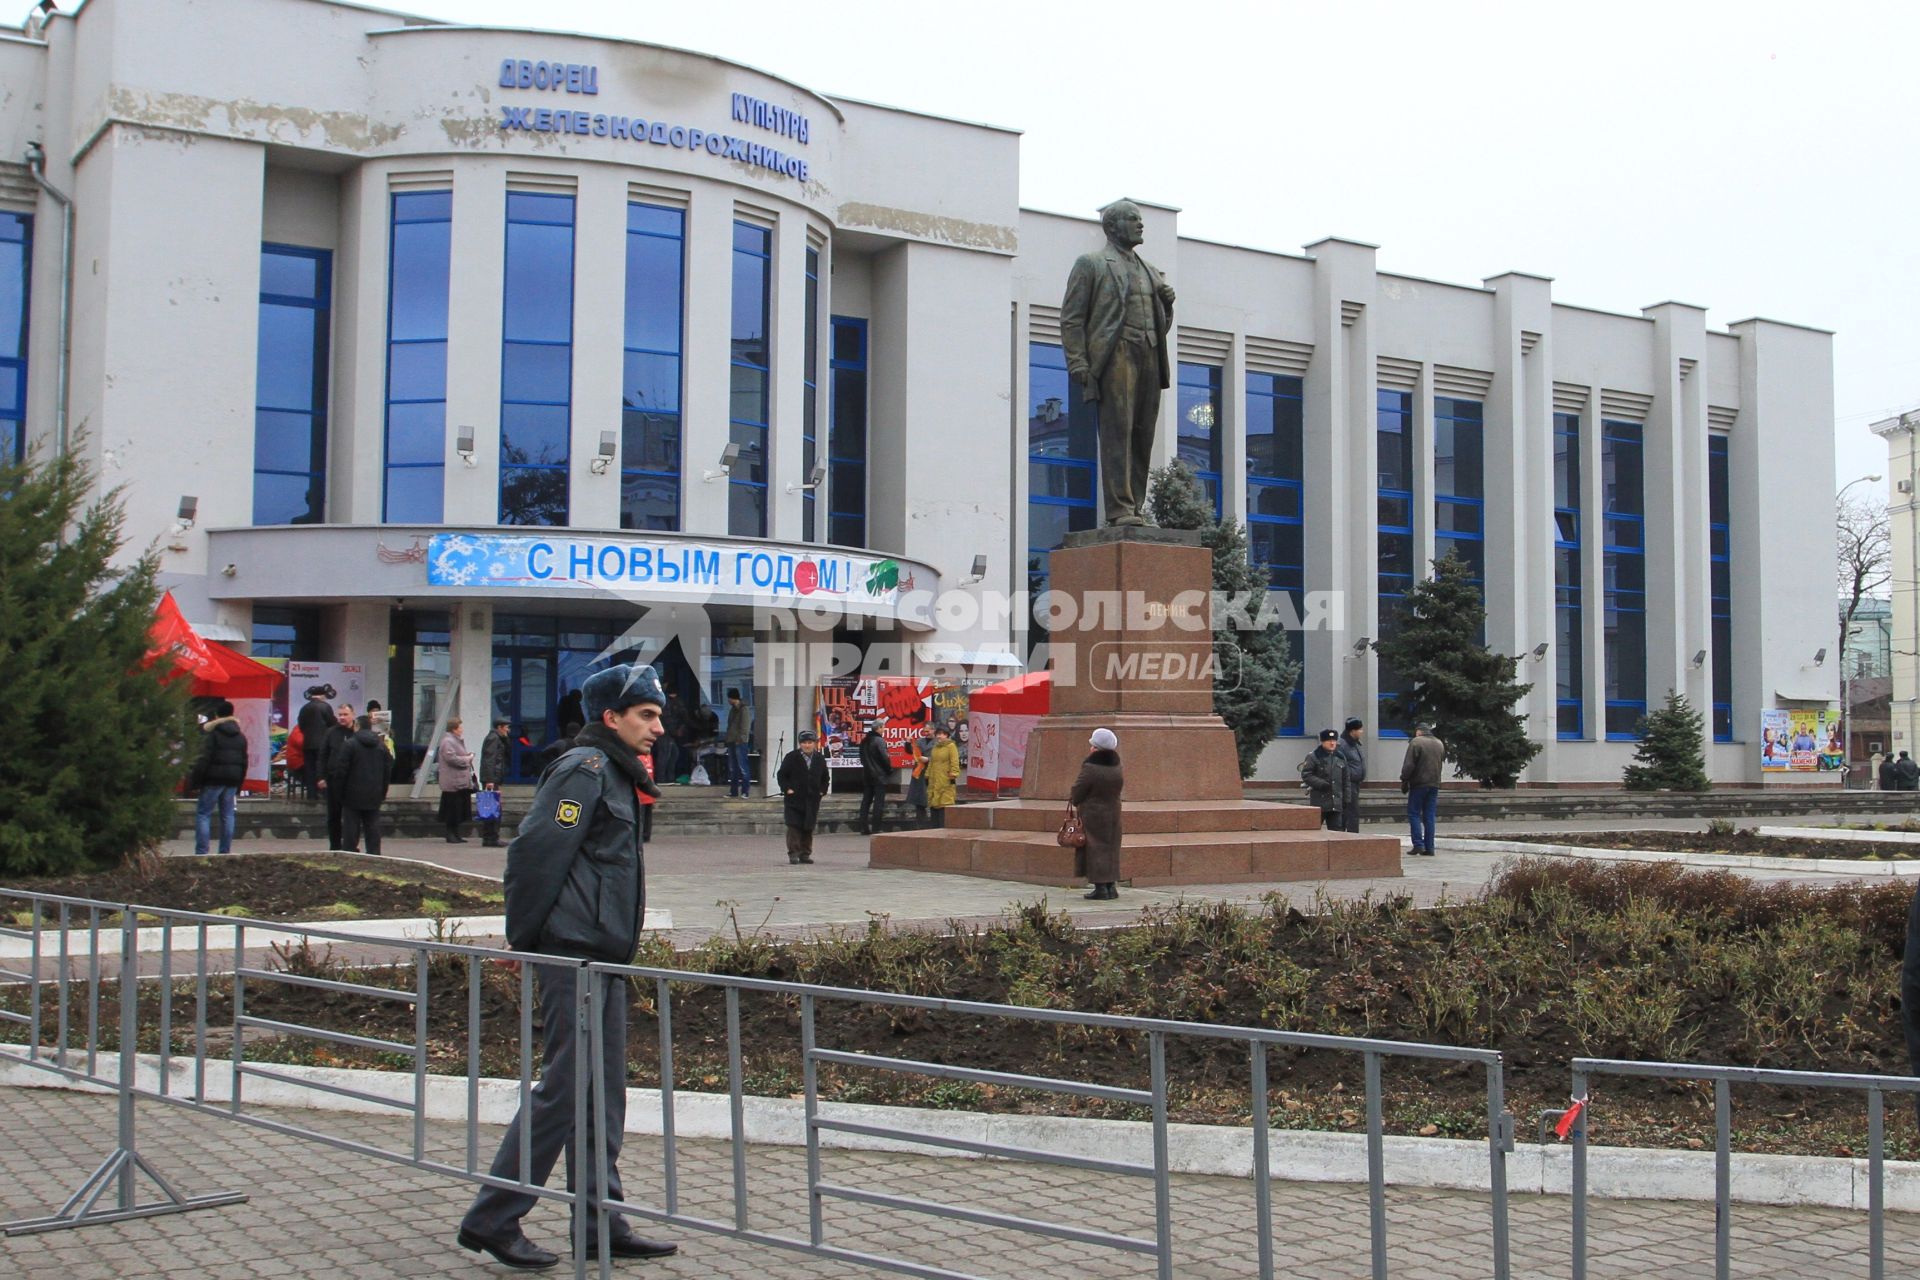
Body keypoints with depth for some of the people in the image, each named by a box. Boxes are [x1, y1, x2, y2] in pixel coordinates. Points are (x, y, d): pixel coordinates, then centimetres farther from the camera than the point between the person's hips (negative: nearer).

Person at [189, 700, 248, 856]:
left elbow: (204, 759, -14)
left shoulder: (212, 733, -7)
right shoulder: (241, 736, 13)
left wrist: (194, 780, -9)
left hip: (214, 779, -5)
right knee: (228, 815, 9)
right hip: (232, 781, 6)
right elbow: (244, 762, 16)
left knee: (203, 814, -1)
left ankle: (201, 852, -9)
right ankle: (225, 852, 8)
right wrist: (238, 786, 20)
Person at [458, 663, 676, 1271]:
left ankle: (601, 1225, 19)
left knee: (603, 1092, 12)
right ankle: (490, 1220, 4)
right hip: (575, 955, -10)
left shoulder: (614, 774, 19)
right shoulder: (585, 770, -12)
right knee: (563, 1089, -6)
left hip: (602, 958, 10)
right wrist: (525, 939, -14)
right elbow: (535, 852, -20)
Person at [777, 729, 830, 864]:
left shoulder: (820, 759, 8)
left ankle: (805, 854, 14)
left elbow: (824, 777, 20)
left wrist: (822, 790, 7)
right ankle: (793, 853, -4)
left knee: (808, 828, 6)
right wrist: (787, 789, -10)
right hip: (794, 799, -3)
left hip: (812, 801, 3)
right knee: (794, 827, -7)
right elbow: (781, 775, 1)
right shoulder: (792, 757, -3)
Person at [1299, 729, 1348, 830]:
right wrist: (1321, 784, -22)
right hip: (1319, 801, -5)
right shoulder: (1313, 757, -4)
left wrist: (1345, 798, 11)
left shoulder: (1341, 758, 12)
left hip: (1336, 803, 5)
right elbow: (1305, 775, -10)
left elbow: (1345, 780, 15)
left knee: (1336, 829, 3)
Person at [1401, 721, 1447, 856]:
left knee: (1414, 814, 2)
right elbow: (1442, 762, 18)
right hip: (1434, 784, 6)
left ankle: (1418, 844, -7)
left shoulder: (1415, 742, -9)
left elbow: (1408, 765, -12)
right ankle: (1429, 848, 5)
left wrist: (1404, 781, -4)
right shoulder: (1440, 744, 12)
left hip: (1418, 784, -6)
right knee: (1429, 817, 7)